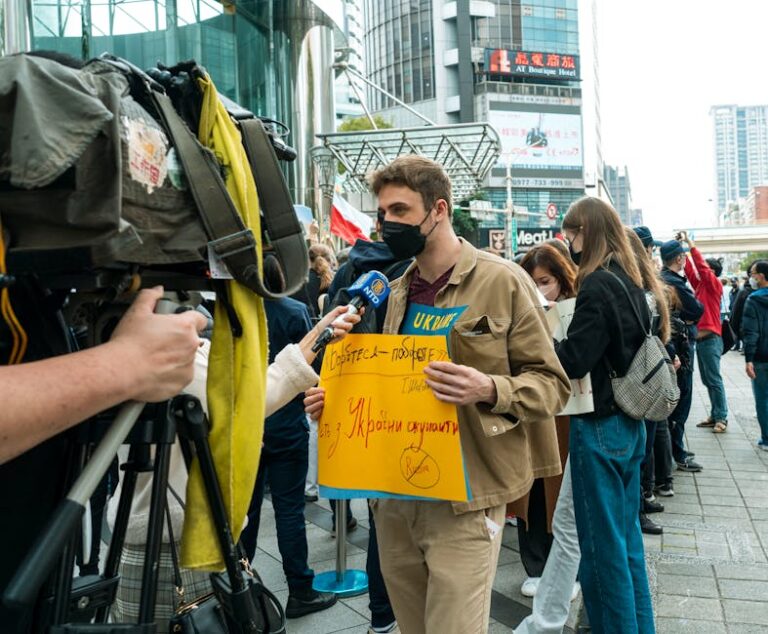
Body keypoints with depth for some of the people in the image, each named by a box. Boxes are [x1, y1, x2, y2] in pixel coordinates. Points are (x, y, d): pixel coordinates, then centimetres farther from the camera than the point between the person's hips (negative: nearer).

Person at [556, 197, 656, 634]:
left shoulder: (597, 286, -18)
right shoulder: (630, 282, 9)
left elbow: (573, 361, -22)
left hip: (600, 426, -9)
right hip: (630, 422, 9)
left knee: (603, 545, 4)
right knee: (628, 534, 19)